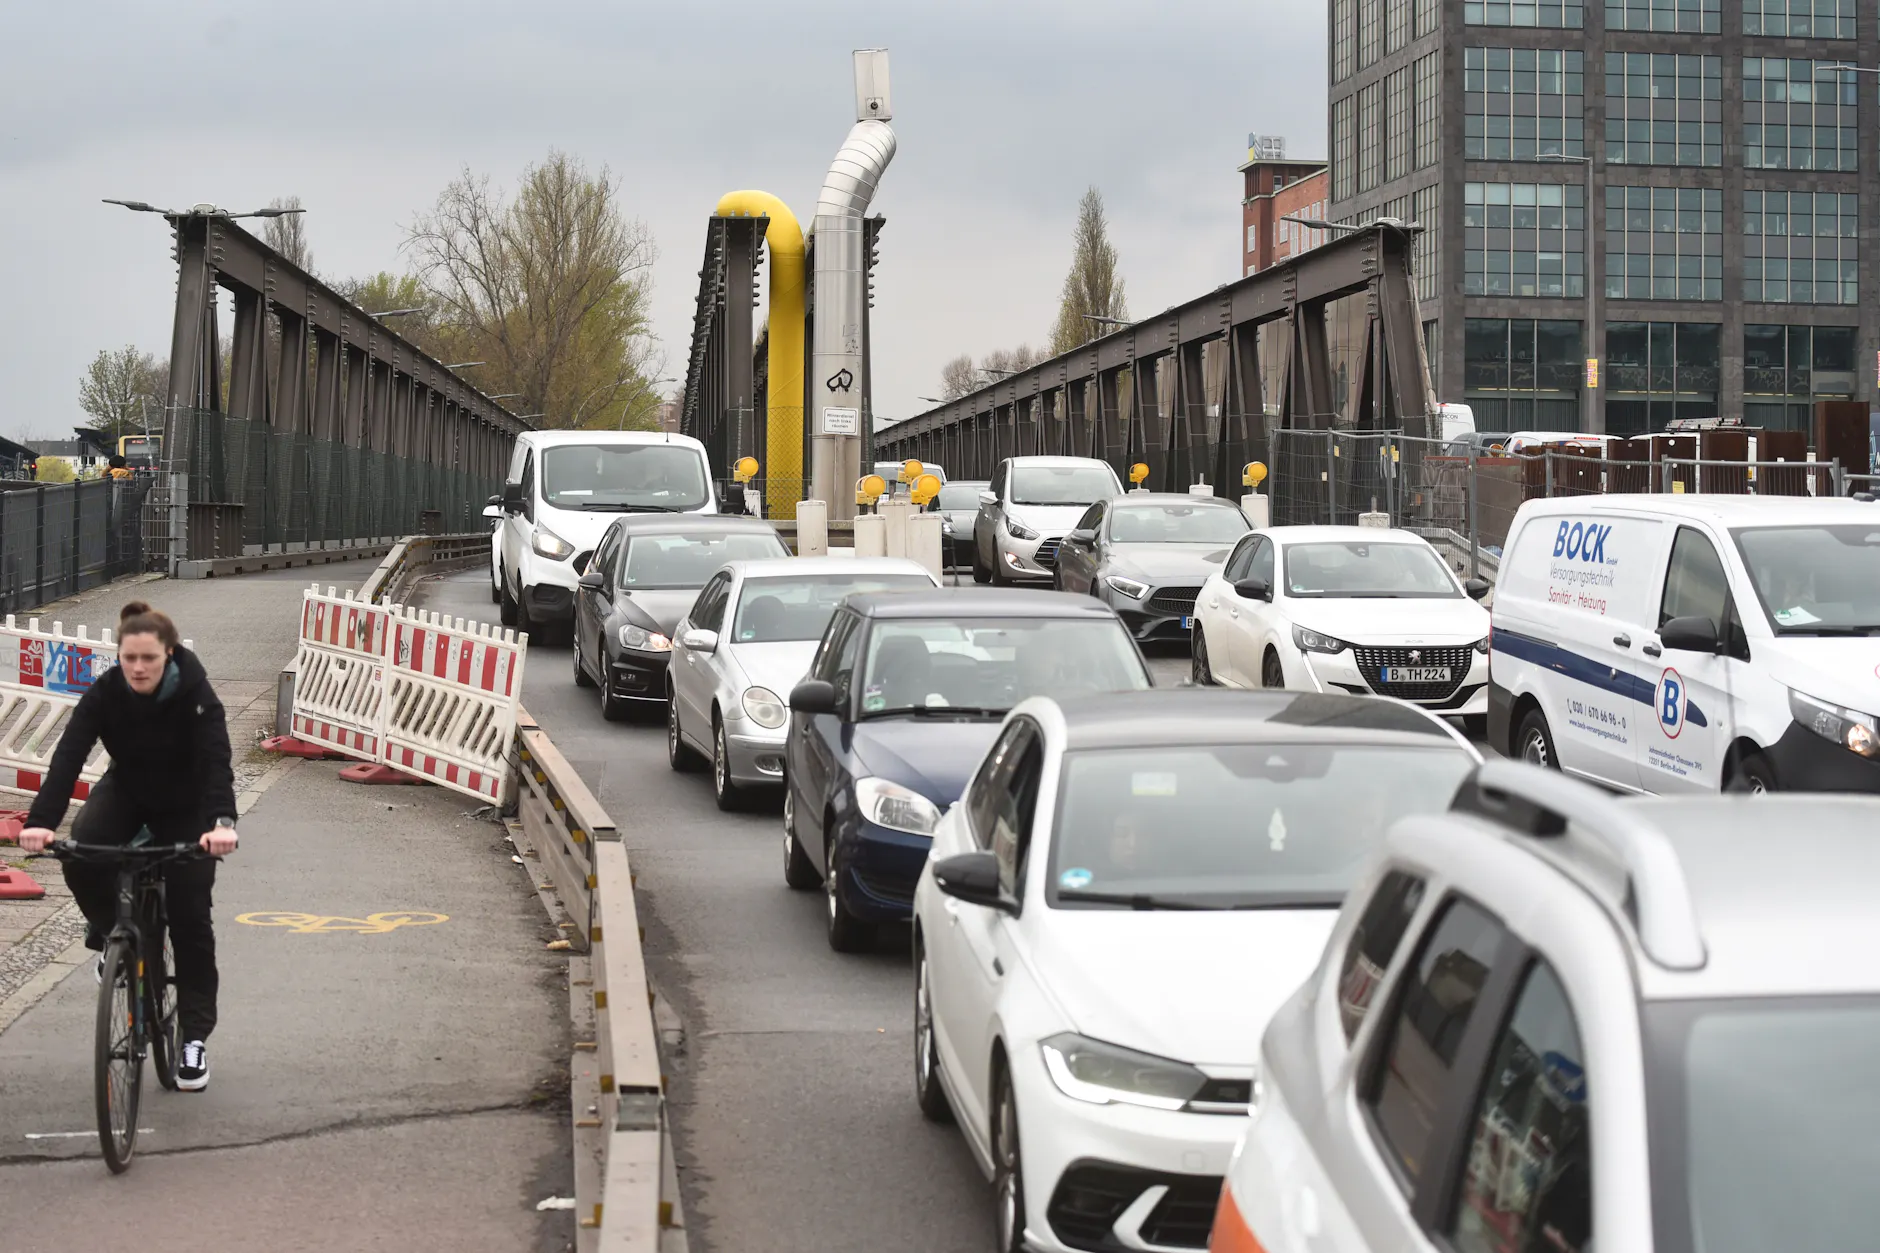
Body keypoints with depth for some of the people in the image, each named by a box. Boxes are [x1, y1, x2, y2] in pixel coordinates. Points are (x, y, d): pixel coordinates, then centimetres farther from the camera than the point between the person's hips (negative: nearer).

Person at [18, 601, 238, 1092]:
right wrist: (40, 821, -51)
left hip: (185, 806, -2)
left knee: (190, 918, -6)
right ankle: (110, 935, 1)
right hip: (126, 791, 2)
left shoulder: (195, 695, -30)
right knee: (81, 860, -29)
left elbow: (216, 761, -41)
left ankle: (193, 1037, 4)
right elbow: (68, 757, -35)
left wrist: (222, 822, -60)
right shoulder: (104, 693, -25)